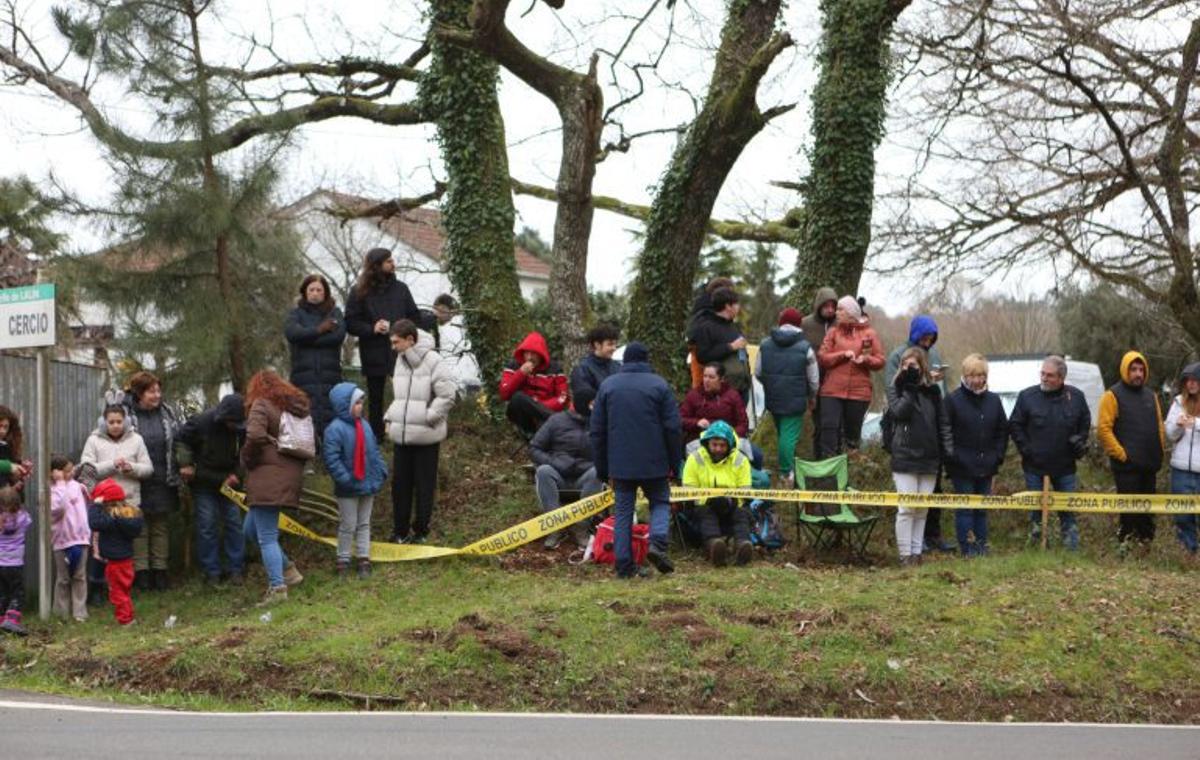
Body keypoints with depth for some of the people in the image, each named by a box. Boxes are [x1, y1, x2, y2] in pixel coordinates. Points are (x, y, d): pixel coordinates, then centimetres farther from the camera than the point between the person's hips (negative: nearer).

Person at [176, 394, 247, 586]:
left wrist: (236, 474, -10)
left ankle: (235, 569, 11)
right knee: (207, 525, -3)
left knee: (234, 523, 2)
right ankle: (211, 572, 5)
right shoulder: (202, 422, -20)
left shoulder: (243, 428, -11)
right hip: (203, 482, -3)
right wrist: (185, 464, -15)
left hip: (228, 482, 3)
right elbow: (181, 440, -7)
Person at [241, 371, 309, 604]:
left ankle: (277, 587, -5)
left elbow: (255, 435, -23)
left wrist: (247, 460, -7)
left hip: (268, 478, -8)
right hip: (291, 477, 8)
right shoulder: (296, 407, 17)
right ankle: (287, 569, 19)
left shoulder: (262, 405, -7)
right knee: (250, 529, 20)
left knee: (267, 537, -3)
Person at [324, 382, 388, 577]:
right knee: (348, 526, 5)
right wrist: (345, 479, -24)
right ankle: (343, 560, 17)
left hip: (368, 484, 6)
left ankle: (364, 558, 22)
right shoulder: (335, 429, -18)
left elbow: (374, 451, 11)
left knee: (364, 524, 14)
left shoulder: (364, 426, 3)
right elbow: (331, 459, -22)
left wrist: (381, 471, 1)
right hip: (348, 488, -6)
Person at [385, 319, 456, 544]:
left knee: (424, 485, 4)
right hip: (401, 434, 7)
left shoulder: (433, 361, -13)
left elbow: (447, 396, -15)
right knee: (400, 484, 10)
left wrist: (428, 418, -15)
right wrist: (391, 418, 11)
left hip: (425, 436, -7)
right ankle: (400, 531, 19)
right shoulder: (401, 361, 12)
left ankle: (420, 531, 14)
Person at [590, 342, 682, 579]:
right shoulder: (659, 385, -1)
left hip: (620, 463, 2)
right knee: (660, 502, 14)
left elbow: (596, 431, 8)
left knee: (623, 511, 7)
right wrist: (673, 462, 5)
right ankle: (657, 542, -11)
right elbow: (673, 428, -4)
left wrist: (602, 468, 13)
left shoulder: (607, 385, 7)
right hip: (654, 462, -2)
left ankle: (624, 565, 2)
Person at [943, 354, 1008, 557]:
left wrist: (998, 456, 7)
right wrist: (952, 457, -11)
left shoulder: (993, 400, 8)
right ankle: (968, 548, 2)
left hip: (986, 466, 5)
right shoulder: (953, 400, -7)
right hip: (962, 466, -5)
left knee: (982, 509, 11)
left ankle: (982, 546, 17)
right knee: (964, 509, -2)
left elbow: (1003, 430, 15)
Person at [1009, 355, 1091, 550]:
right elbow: (1014, 425, 2)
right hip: (1035, 466, -1)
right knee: (1036, 509, 6)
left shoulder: (1076, 396, 1)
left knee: (1068, 509, 5)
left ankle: (1072, 547, 11)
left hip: (1065, 467, 1)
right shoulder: (1027, 396, -4)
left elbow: (1085, 422, 16)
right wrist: (1025, 449, -5)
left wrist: (1079, 442, 3)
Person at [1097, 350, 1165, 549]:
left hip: (1150, 465, 6)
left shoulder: (1151, 395, 15)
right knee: (1129, 508, -6)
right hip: (1127, 465, -6)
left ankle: (1146, 543, 21)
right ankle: (1125, 544, -2)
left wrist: (1160, 452, 8)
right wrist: (1121, 454, -14)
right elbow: (1103, 429, -12)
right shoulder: (1113, 395, -6)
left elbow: (1159, 426, 19)